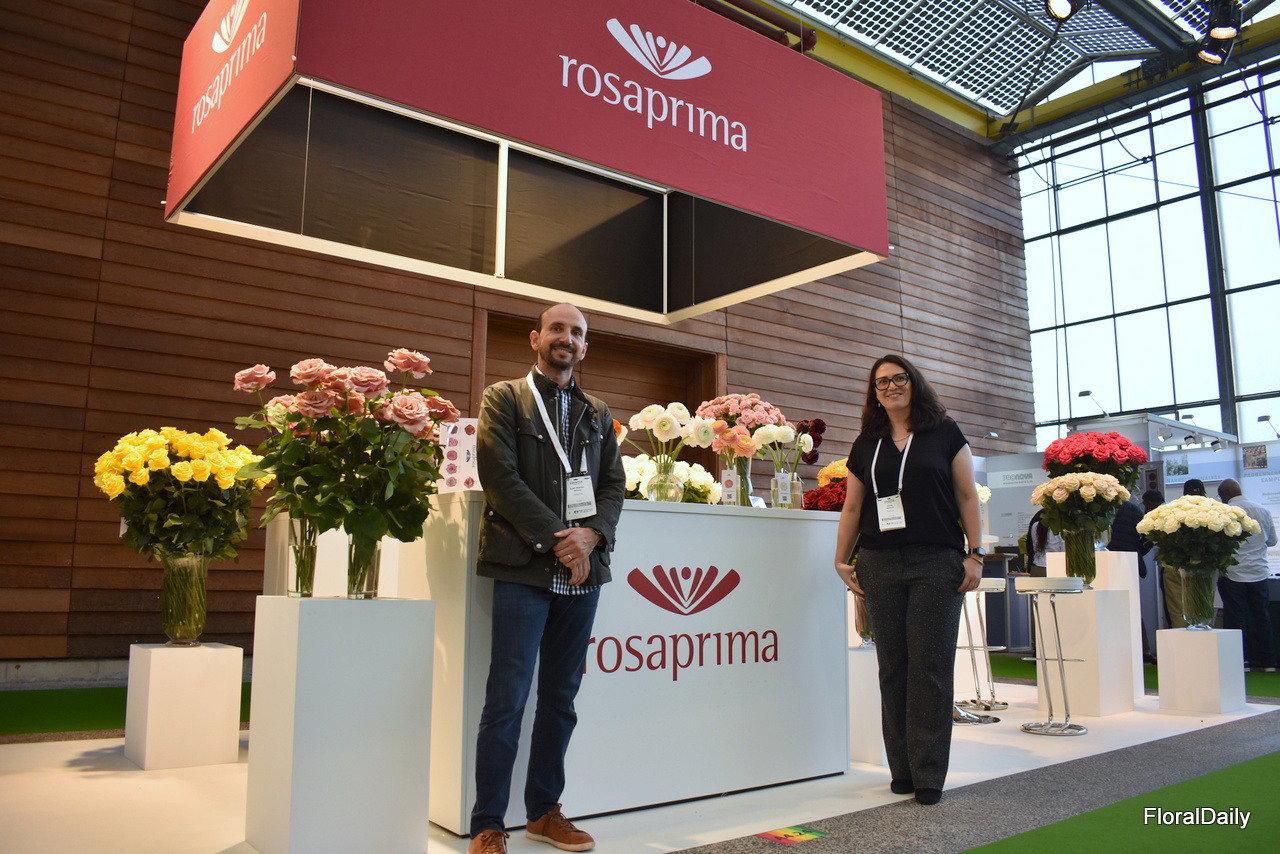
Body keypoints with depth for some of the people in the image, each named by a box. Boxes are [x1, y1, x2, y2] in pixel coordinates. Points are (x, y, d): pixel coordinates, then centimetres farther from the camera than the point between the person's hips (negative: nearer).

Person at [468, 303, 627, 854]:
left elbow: (614, 484, 12)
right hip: (524, 567, -5)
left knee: (560, 698, 11)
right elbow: (500, 476, -8)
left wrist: (592, 535, -8)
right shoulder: (504, 399, 4)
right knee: (507, 699, -3)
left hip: (582, 569, 5)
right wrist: (554, 538, -13)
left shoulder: (598, 414, 17)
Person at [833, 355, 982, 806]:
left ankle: (929, 775, 6)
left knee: (931, 667, -3)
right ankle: (902, 770, 16)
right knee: (892, 667, 6)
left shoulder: (944, 433, 6)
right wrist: (841, 560, 11)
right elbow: (852, 507, 16)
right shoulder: (866, 444, 13)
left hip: (937, 564, -3)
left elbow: (967, 495, 4)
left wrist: (975, 554, -3)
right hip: (880, 565, 3)